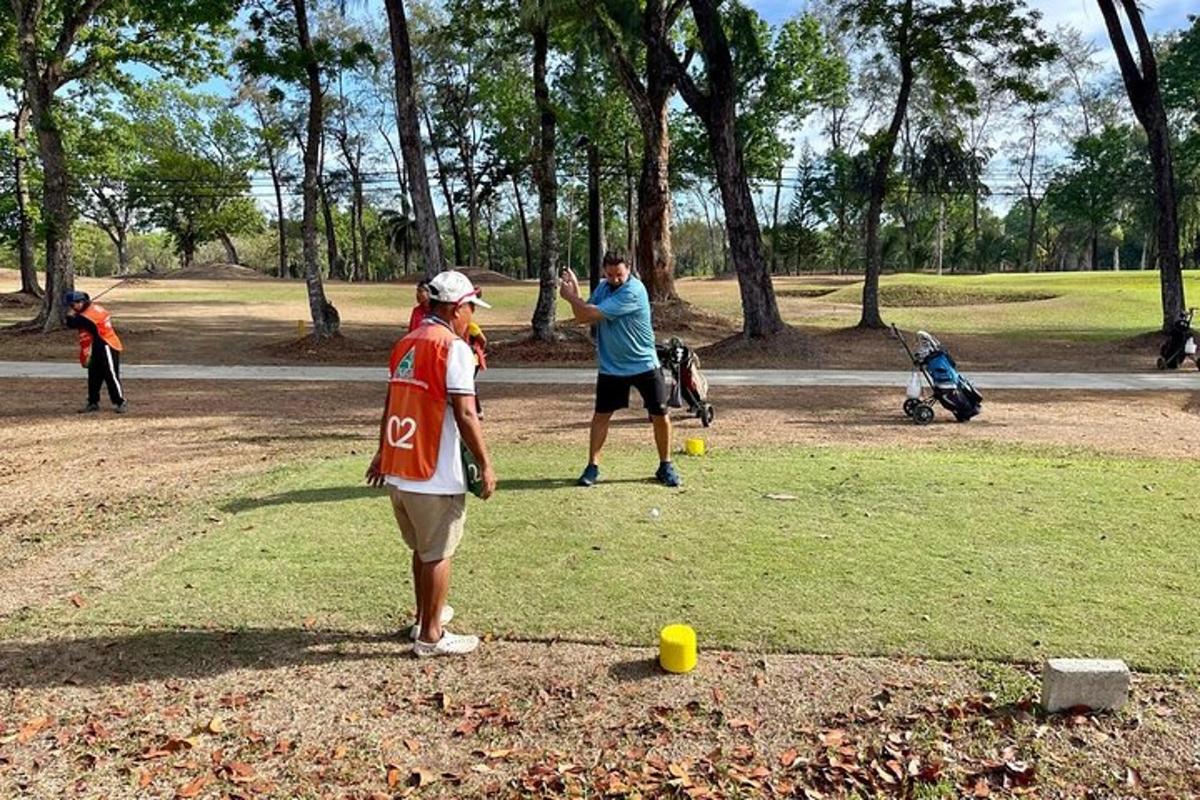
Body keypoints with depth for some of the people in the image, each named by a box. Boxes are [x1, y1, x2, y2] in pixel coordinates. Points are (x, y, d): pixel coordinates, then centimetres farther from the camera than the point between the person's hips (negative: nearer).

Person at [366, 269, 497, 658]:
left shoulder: (405, 345, 11)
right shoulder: (454, 348, -13)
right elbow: (465, 414, -19)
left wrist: (382, 453, 28)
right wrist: (486, 465, -13)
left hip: (397, 469, 8)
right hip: (435, 474, -8)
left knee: (423, 549, 23)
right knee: (438, 554, 6)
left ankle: (426, 616, 37)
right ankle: (430, 635, 17)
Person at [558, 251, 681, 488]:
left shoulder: (633, 291, -21)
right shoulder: (603, 287, 3)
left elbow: (593, 314, -23)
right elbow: (582, 318, 0)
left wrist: (570, 296, -11)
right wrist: (574, 291, -10)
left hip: (644, 365, -5)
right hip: (611, 367, 5)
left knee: (660, 415, -1)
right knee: (601, 415, 4)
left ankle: (665, 466, 16)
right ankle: (593, 466, 14)